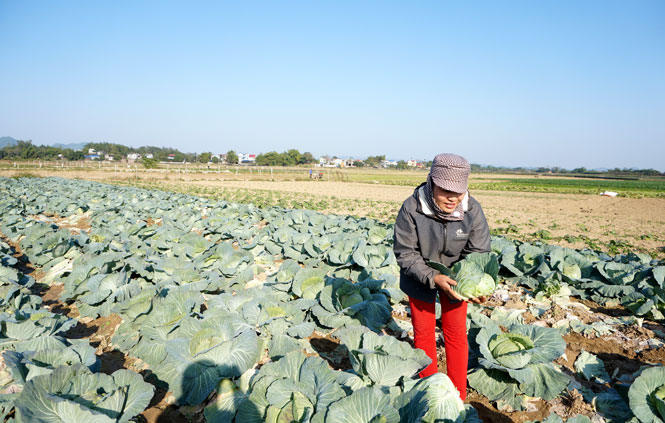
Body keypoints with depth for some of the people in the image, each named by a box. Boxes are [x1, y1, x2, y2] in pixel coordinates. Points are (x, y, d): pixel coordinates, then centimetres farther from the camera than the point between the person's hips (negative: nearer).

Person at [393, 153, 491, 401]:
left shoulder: (472, 210, -24)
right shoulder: (412, 208, -30)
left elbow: (478, 253, -16)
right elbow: (405, 253, -24)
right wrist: (432, 277, -38)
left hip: (454, 276, 1)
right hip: (420, 277, -1)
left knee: (456, 332, 7)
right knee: (423, 332, 13)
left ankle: (458, 396, 25)